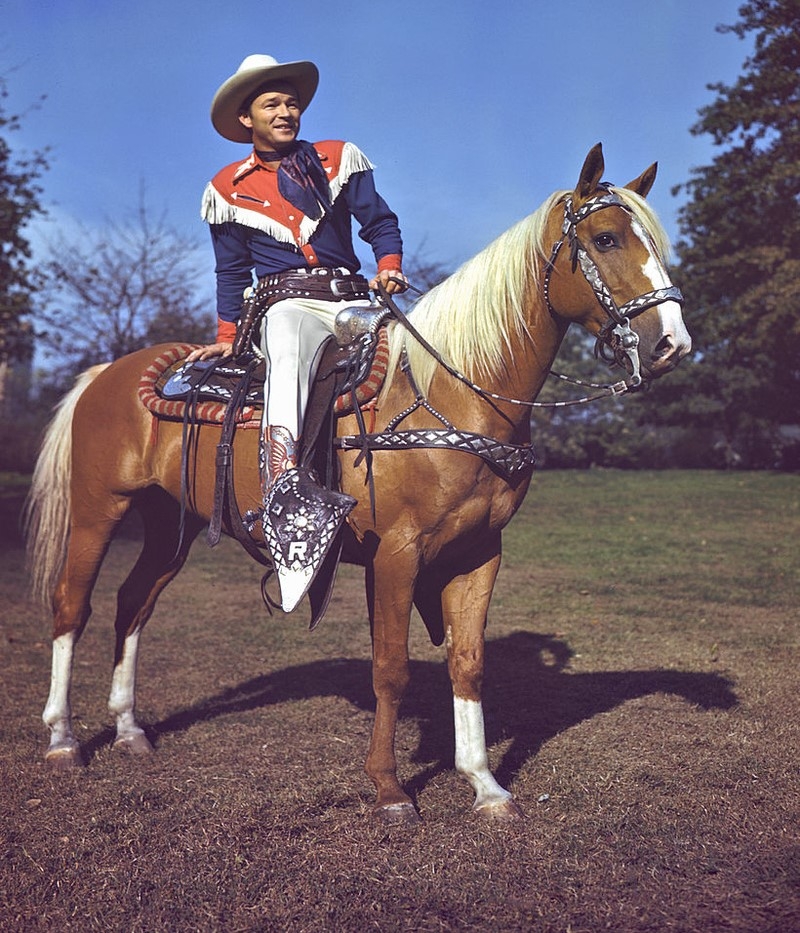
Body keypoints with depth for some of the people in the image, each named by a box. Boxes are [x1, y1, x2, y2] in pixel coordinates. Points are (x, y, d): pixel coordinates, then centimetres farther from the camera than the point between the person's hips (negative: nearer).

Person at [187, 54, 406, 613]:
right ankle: (285, 490, -62)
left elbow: (381, 222, 13)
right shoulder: (230, 188, 15)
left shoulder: (339, 159, 16)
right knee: (289, 338, -41)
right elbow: (231, 271, 19)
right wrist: (226, 336, 12)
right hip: (285, 303, -4)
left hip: (353, 300, 4)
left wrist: (389, 268, -6)